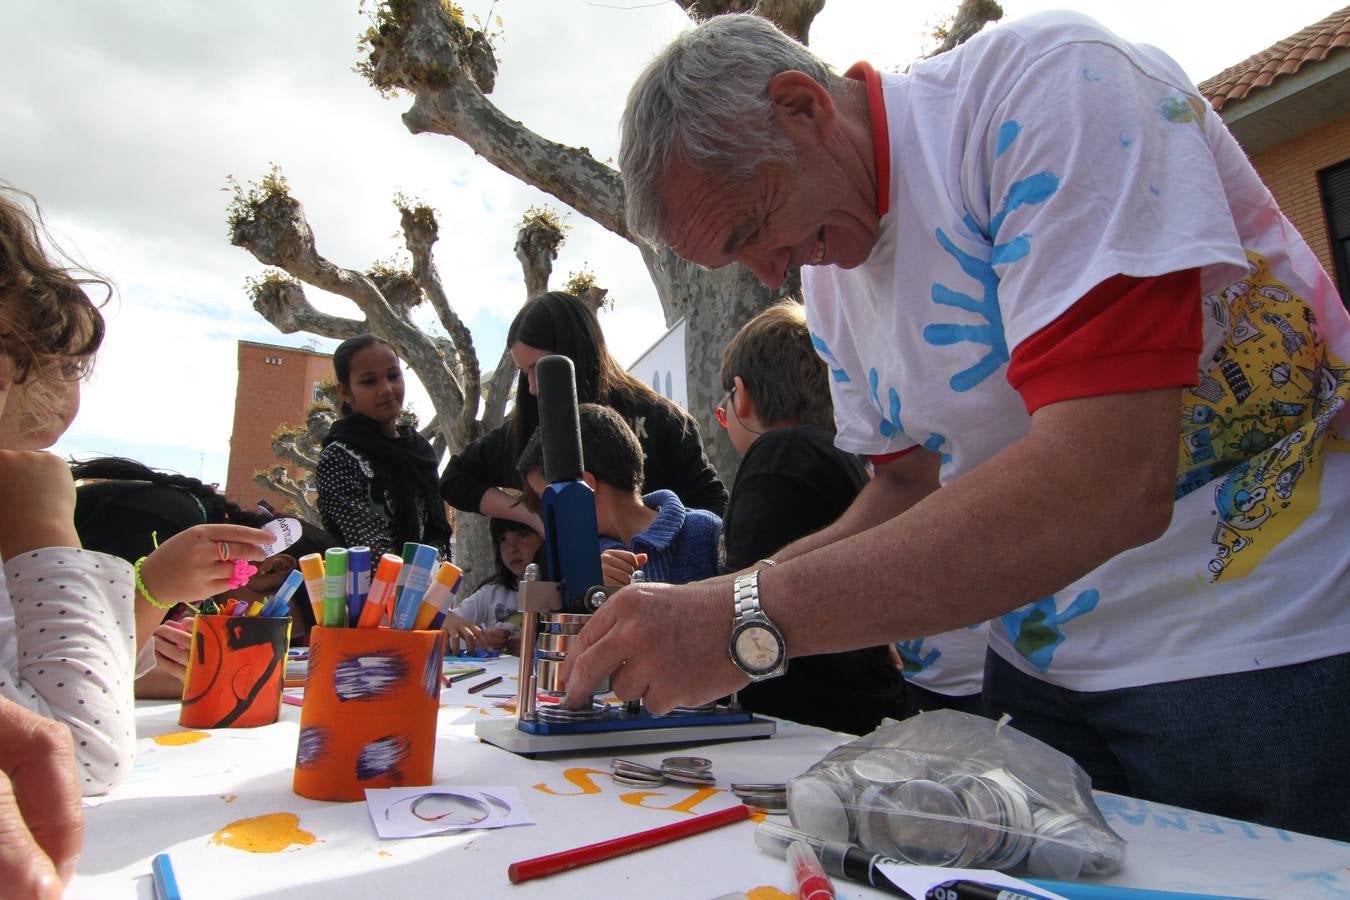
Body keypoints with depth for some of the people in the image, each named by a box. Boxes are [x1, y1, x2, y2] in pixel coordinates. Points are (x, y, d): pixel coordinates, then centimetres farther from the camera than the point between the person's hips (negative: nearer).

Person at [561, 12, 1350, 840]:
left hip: (1268, 642, -5)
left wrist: (752, 621, -30)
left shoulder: (1050, 84, -19)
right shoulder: (828, 271, 3)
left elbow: (1108, 480, -31)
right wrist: (717, 597, -3)